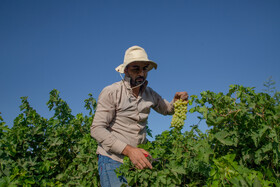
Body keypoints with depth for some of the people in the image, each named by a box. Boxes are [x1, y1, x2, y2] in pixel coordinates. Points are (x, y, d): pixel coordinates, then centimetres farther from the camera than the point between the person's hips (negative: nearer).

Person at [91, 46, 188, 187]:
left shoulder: (150, 94, 9)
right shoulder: (111, 93, -9)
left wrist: (177, 100, 0)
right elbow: (97, 129, -15)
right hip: (112, 159, -5)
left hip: (138, 159, 5)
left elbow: (168, 109, 25)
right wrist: (129, 150, -25)